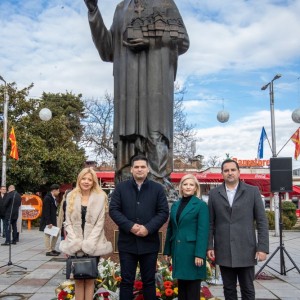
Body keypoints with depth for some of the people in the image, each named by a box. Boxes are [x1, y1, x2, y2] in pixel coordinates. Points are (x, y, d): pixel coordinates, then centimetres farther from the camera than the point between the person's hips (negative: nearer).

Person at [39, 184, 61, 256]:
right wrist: (48, 222, -21)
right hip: (48, 220, -9)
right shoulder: (47, 198, -17)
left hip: (53, 220, 9)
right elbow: (46, 211, -20)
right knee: (48, 235, 0)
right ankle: (48, 251, 7)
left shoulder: (53, 198, 10)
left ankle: (52, 249, 22)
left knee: (56, 234, 13)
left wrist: (54, 221, 8)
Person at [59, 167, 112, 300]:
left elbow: (100, 223, -4)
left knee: (90, 279, 4)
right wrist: (75, 242, -8)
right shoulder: (71, 196, 6)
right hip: (75, 245, 2)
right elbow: (68, 222, 4)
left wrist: (88, 243, -13)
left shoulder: (100, 197, -1)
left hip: (93, 245, -2)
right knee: (78, 279, 7)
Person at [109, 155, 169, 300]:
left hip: (149, 242, 0)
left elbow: (163, 212, -1)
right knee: (126, 281, 8)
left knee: (149, 281, 11)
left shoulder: (158, 188, 4)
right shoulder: (121, 187, 4)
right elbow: (113, 210, -2)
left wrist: (148, 228, -15)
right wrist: (130, 226, -15)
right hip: (127, 242, 0)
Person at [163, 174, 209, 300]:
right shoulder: (175, 205, 11)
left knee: (193, 286, 3)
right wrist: (167, 250, 11)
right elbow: (170, 229, 14)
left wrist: (199, 254, -18)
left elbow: (203, 231, -11)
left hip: (192, 250, -5)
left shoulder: (201, 205, -5)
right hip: (178, 250, 5)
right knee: (181, 285, 13)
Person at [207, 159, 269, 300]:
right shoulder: (214, 194, 5)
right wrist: (209, 246, 1)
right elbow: (211, 223, 6)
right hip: (223, 251, 1)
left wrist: (263, 247, -7)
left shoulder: (252, 191, 0)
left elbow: (262, 221, -1)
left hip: (246, 250, -1)